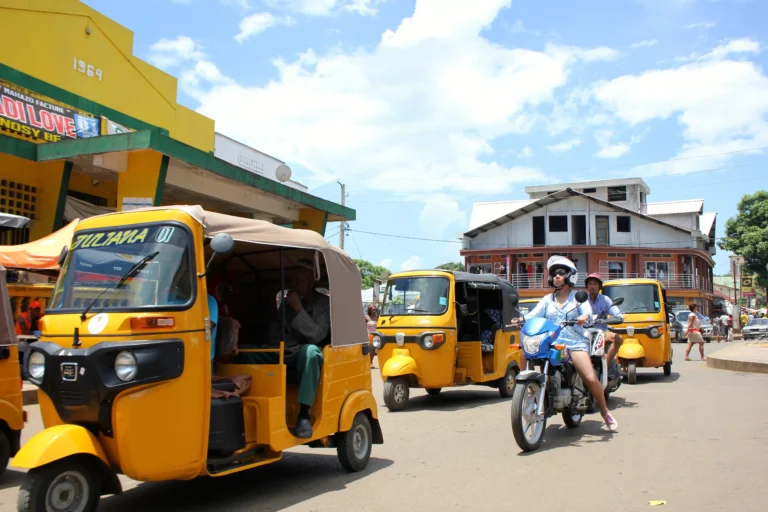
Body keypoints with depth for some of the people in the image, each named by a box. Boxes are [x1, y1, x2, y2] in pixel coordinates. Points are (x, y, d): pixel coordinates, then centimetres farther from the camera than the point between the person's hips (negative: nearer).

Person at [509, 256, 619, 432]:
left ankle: (605, 413, 3)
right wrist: (521, 320, -16)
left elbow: (588, 313, -6)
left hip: (575, 343, -3)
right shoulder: (547, 300, 21)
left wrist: (584, 317, -31)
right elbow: (534, 315, 6)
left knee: (590, 378, -18)